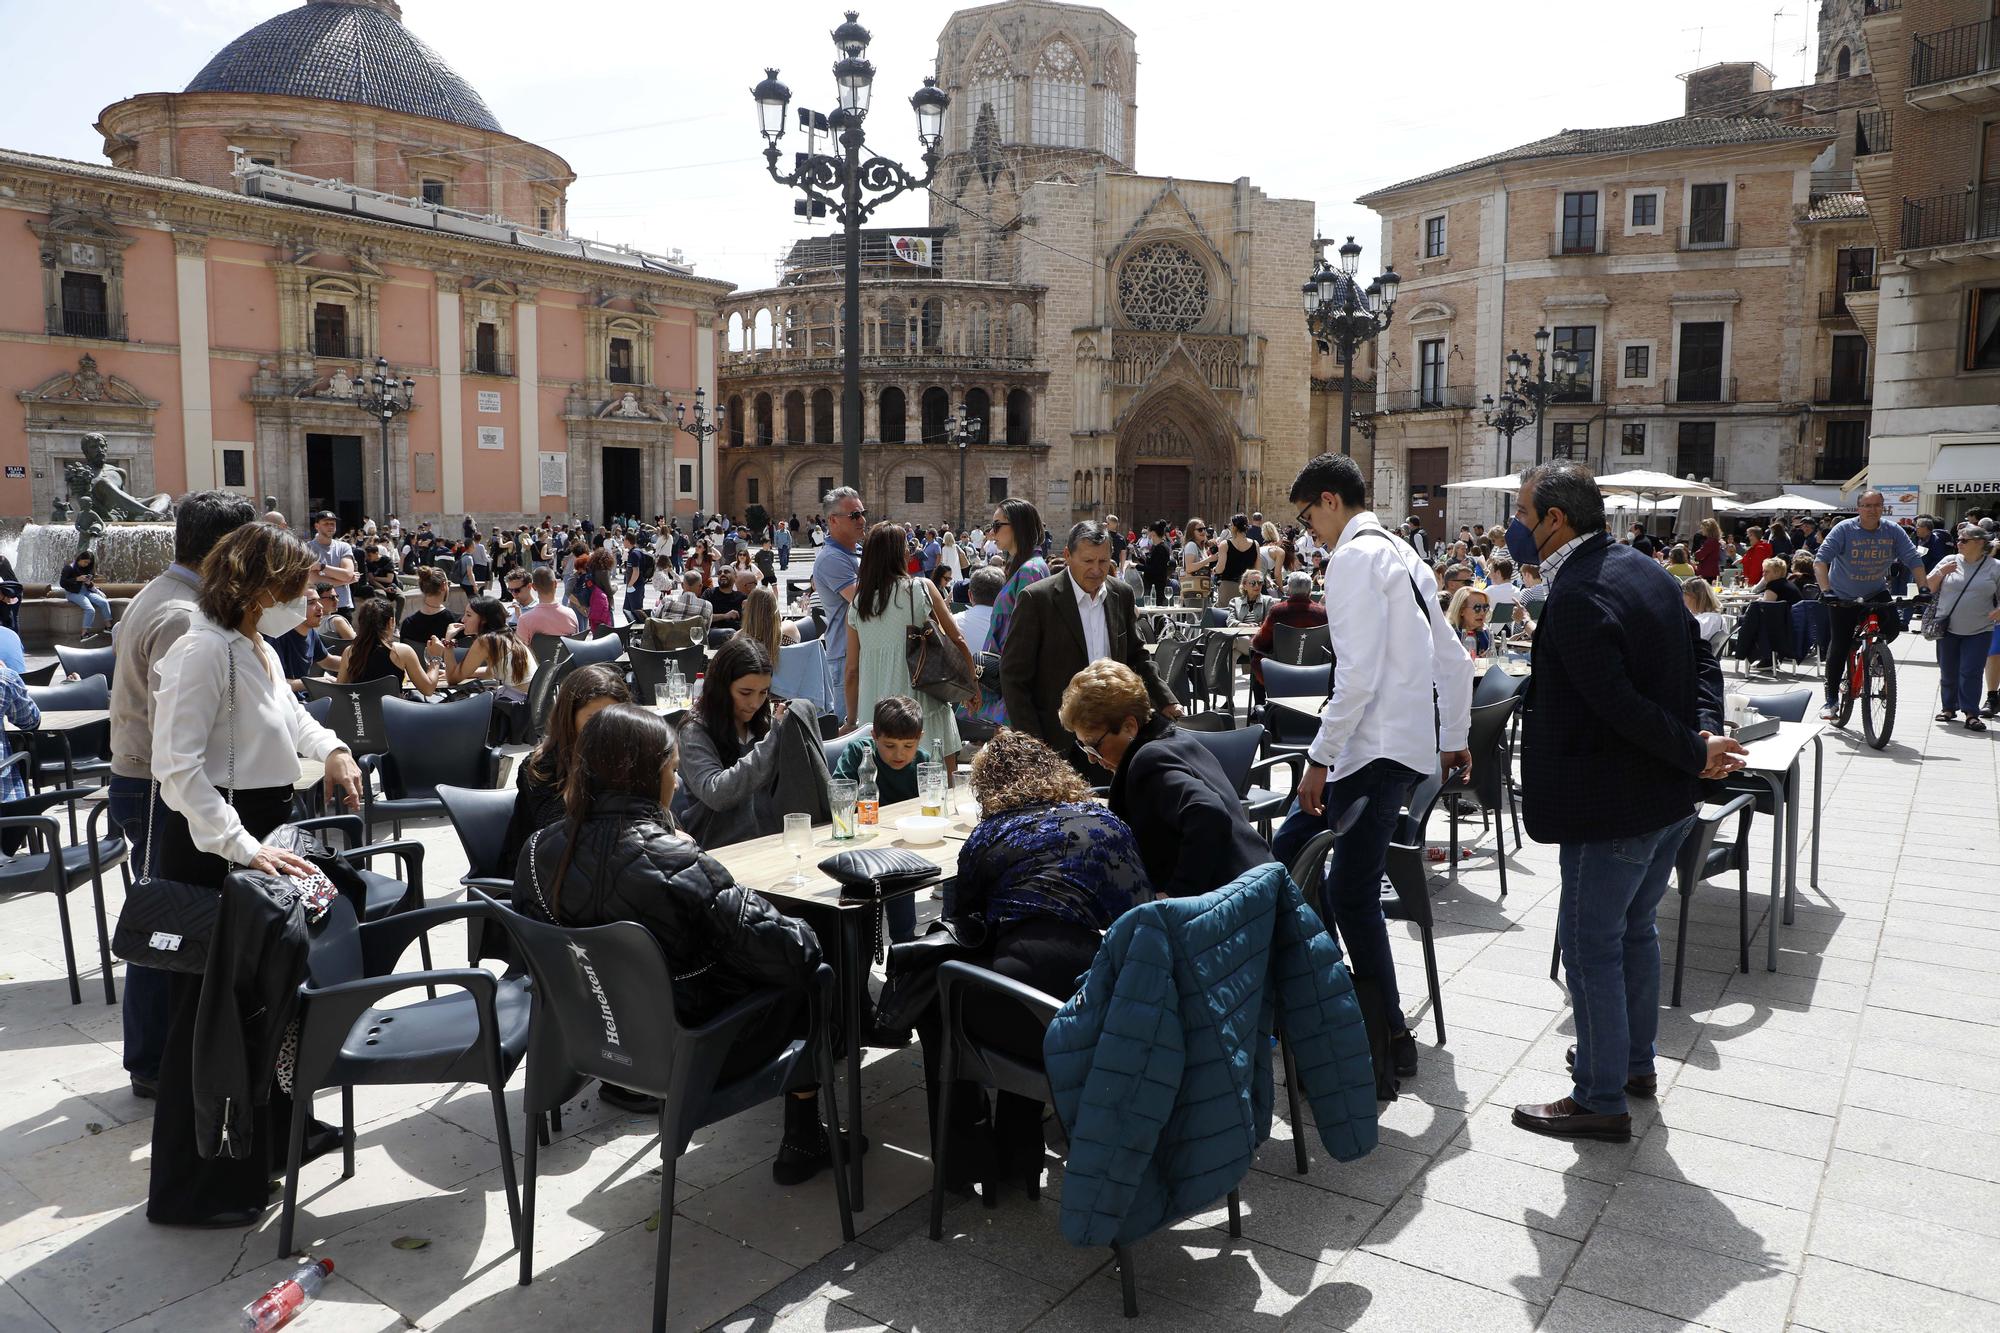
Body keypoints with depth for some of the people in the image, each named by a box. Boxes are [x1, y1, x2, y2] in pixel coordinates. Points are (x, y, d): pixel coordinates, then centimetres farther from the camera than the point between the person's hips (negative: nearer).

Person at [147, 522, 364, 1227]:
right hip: (210, 847, -10)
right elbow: (178, 765, -27)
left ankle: (274, 1133, 38)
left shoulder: (256, 647, 10)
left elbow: (289, 712, 30)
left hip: (258, 834, 10)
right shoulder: (204, 651, -21)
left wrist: (332, 747, 12)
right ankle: (194, 1188, 14)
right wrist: (241, 847, -32)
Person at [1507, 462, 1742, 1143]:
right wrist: (1705, 732, -4)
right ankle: (1634, 1062, 39)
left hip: (1613, 805, -10)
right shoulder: (1642, 568, 7)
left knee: (1589, 944, 3)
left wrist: (1695, 750, -15)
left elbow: (1618, 703, -27)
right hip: (1670, 800, 10)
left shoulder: (1574, 596, -23)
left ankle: (1600, 1099, 15)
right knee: (1633, 928, 23)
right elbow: (1702, 657, 10)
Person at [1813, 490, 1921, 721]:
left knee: (1892, 627, -23)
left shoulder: (1893, 531, -7)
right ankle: (1831, 700, 8)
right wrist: (1826, 590, -35)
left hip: (1877, 593, 3)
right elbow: (1820, 560, -23)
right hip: (1842, 597, -3)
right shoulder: (1844, 529, -16)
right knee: (1839, 646, -3)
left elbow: (1913, 560, -7)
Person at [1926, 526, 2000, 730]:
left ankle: (1971, 714, -2)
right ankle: (1948, 707, 24)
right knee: (1948, 672, 9)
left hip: (1979, 631, -2)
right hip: (1948, 629, 2)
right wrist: (1941, 573, -10)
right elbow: (1929, 587, 8)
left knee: (1970, 673, -6)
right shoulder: (1949, 561, 5)